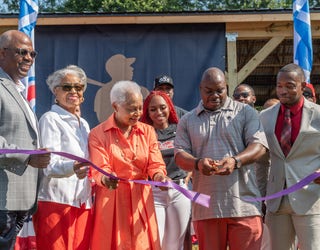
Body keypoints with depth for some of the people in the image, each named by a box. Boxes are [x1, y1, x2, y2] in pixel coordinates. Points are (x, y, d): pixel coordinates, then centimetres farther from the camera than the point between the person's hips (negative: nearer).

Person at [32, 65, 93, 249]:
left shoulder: (83, 124, 21)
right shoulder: (50, 119, -2)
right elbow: (49, 163, -15)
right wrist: (72, 168, -34)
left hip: (83, 203, 7)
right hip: (58, 201, -7)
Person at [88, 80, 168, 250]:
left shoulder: (148, 131, 9)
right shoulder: (98, 134, -2)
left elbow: (156, 164, 1)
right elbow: (99, 170, -11)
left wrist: (159, 176, -22)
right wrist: (105, 179, -34)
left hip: (141, 202, 3)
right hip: (110, 203, -3)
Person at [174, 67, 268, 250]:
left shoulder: (246, 113, 9)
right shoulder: (188, 121, 15)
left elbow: (259, 145, -2)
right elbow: (180, 154, 7)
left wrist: (235, 161, -22)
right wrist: (197, 163, -17)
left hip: (244, 206, -2)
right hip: (205, 209, 2)